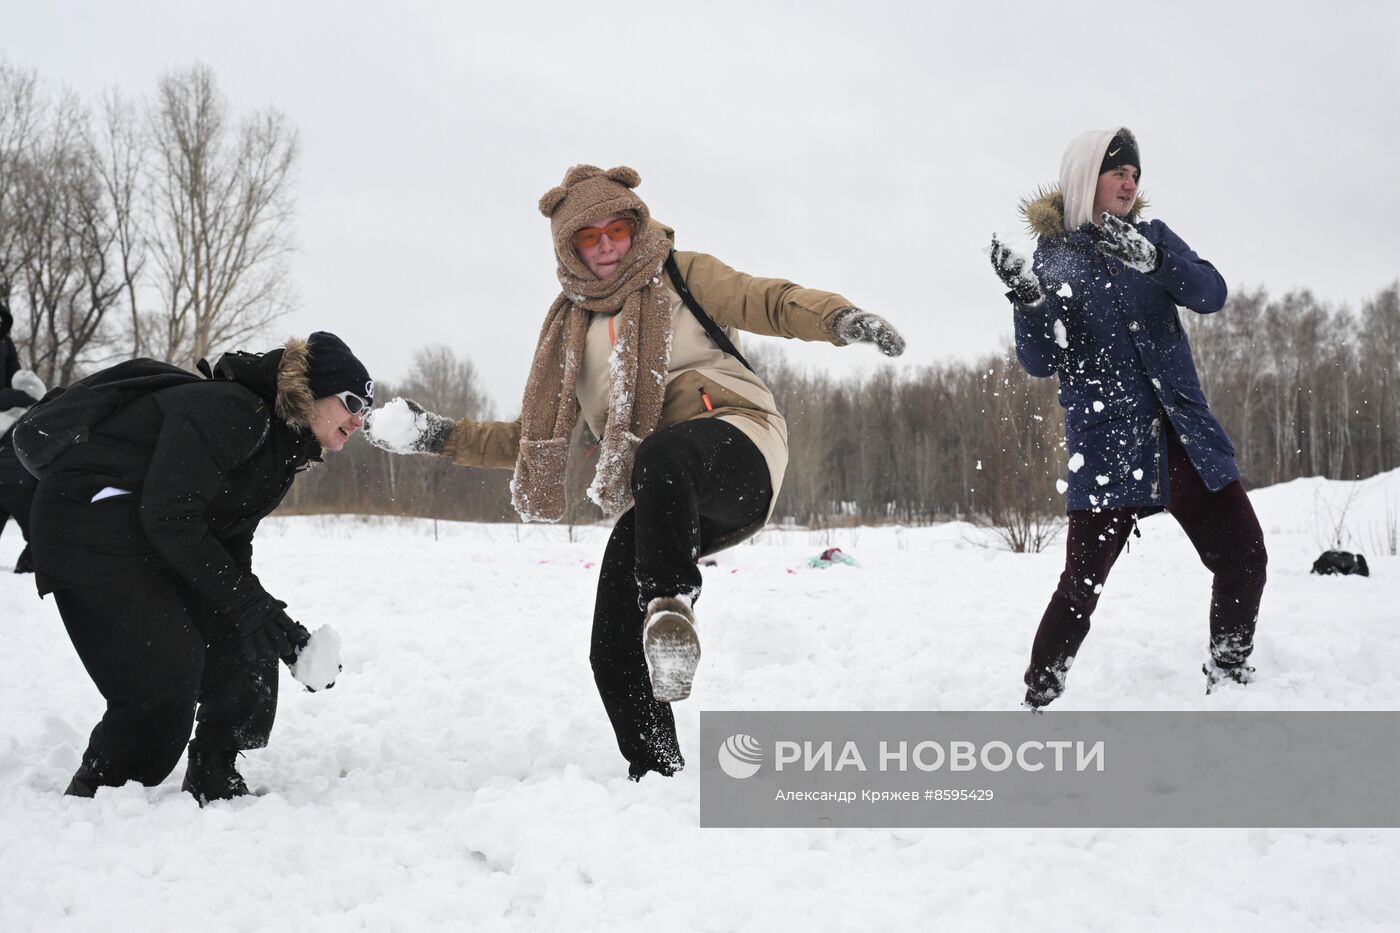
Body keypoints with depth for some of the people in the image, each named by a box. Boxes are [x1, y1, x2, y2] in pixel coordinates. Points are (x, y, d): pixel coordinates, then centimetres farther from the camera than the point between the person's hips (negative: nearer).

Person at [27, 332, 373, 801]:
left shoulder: (281, 444, 9)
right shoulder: (230, 411, -23)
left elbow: (231, 544, 10)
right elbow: (171, 517, -28)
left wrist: (275, 620, -2)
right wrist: (246, 602, -23)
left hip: (151, 537, 10)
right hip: (88, 525, -10)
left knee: (244, 647, 2)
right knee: (162, 685, -15)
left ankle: (215, 782, 12)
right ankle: (93, 795, 4)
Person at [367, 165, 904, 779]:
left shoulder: (681, 277, 12)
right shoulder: (572, 329, 23)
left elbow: (765, 301, -5)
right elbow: (534, 439, 27)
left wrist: (837, 318, -26)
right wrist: (440, 436, 18)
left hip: (737, 445, -5)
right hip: (653, 501, 5)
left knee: (662, 452, -41)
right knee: (613, 655, -7)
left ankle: (669, 605, -46)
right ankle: (656, 775, 9)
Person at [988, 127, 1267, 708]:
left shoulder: (1153, 237, 10)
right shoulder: (1051, 258, 3)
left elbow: (1211, 295, -7)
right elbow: (1041, 363, -3)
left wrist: (1151, 260, -24)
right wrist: (1026, 300, -21)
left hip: (1184, 435, 4)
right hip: (1105, 445, -4)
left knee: (1243, 557, 2)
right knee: (1082, 583, -11)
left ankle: (1229, 681, 23)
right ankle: (1037, 701, 5)